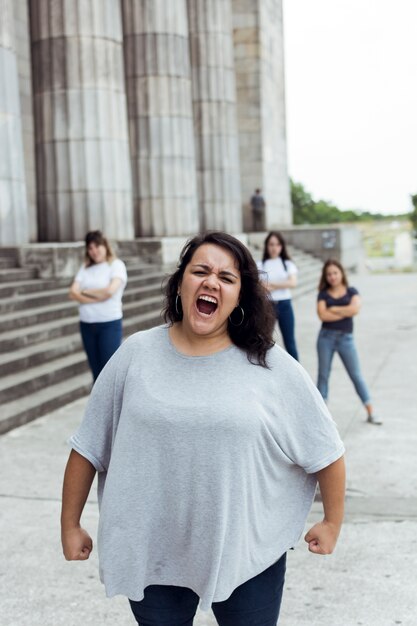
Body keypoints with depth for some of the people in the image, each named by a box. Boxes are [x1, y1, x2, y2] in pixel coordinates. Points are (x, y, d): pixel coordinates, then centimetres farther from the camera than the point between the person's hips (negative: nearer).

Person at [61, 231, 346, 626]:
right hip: (152, 554, 1)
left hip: (247, 553, -1)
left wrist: (332, 523, 5)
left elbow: (325, 449, 1)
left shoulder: (272, 367, -7)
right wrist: (71, 525, 5)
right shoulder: (135, 355, -4)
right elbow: (88, 448, 3)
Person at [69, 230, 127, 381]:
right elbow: (73, 293, -2)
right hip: (87, 325, 5)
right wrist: (98, 297, -14)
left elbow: (110, 290, -18)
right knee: (97, 372, 10)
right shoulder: (85, 268, 10)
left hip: (109, 324, -5)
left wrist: (86, 292, -4)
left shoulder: (116, 265, -3)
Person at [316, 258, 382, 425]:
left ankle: (370, 413, 8)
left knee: (356, 375, 3)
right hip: (326, 337, 1)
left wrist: (333, 309, -8)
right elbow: (323, 315, -12)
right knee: (323, 374, 5)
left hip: (346, 338, 0)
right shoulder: (323, 294, 4)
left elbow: (355, 309, -15)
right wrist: (345, 312, -8)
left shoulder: (351, 292, 5)